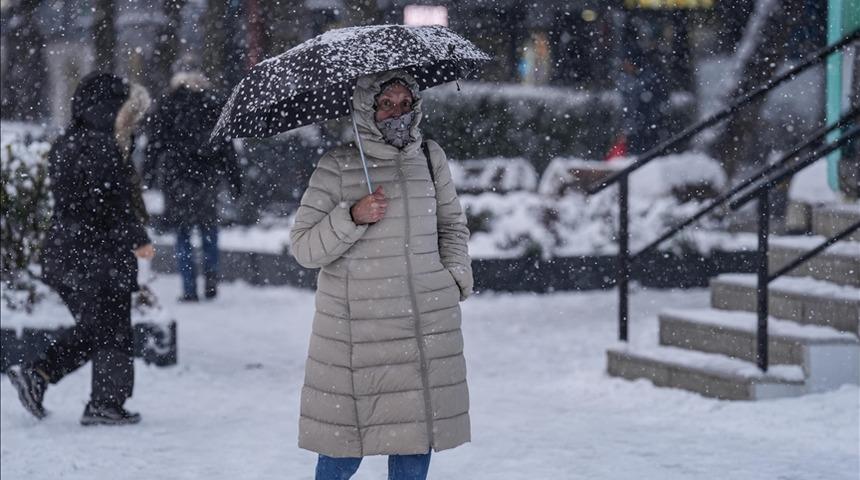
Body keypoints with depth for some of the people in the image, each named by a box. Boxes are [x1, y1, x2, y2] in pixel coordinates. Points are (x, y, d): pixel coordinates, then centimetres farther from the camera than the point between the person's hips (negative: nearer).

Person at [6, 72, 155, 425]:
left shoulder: (64, 145, 12)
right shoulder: (101, 146, -16)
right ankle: (105, 404, 6)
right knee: (112, 329, 3)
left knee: (92, 328, 18)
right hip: (99, 254, -9)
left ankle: (36, 373, 7)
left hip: (63, 249, 9)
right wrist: (138, 239, -12)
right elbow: (113, 203, -20)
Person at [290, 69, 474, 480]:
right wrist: (353, 218, -19)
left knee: (415, 434, 5)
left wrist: (455, 273, 6)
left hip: (427, 323, 3)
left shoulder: (430, 158, 8)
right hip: (355, 331, -3)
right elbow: (302, 248, -6)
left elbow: (453, 223, 21)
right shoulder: (337, 167, -4)